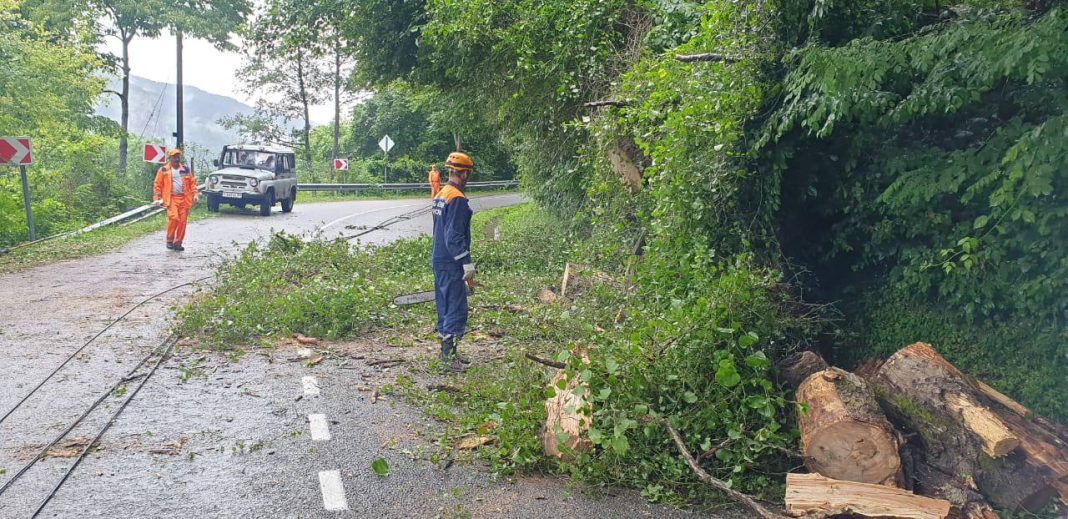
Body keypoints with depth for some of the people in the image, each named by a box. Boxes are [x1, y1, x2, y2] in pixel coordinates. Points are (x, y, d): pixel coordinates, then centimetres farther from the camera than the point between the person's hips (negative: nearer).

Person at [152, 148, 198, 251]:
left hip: (184, 199, 3)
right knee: (174, 218, -19)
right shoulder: (163, 170, 6)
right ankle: (170, 240, -2)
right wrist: (156, 199, 0)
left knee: (182, 221, 0)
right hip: (171, 199, -3)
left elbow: (192, 182, 15)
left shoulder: (186, 169, 13)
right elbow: (157, 185, 6)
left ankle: (178, 243, 11)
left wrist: (195, 194, 2)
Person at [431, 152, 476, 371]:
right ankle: (449, 353, -6)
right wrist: (467, 263, -20)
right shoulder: (457, 199, -18)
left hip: (438, 260, 10)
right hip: (451, 264, -10)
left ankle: (447, 350, 22)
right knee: (457, 309, -6)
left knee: (445, 306, 15)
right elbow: (455, 236, -22)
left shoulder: (440, 195, 12)